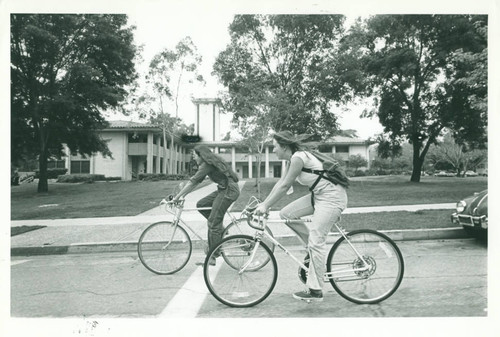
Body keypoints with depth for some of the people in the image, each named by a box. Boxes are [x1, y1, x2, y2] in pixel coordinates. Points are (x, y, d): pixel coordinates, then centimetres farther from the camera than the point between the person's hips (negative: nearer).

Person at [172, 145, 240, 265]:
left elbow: (193, 182, -17)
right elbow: (195, 182, 18)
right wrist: (182, 195, 14)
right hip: (224, 189, 10)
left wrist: (176, 198, -14)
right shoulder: (209, 163, 16)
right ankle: (220, 229, 13)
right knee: (201, 204, 9)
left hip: (229, 191, -10)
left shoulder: (207, 165, -14)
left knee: (213, 224, -7)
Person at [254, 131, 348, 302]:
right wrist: (264, 203, 10)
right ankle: (314, 247, 15)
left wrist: (265, 206, -13)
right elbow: (280, 182, 12)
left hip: (332, 197, -9)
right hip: (320, 195, 10)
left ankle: (315, 291, 0)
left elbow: (284, 187, -18)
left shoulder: (298, 157, -18)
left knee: (315, 242, -10)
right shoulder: (295, 157, 11)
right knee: (286, 214, 3)